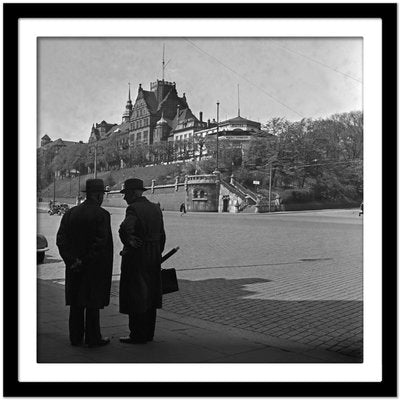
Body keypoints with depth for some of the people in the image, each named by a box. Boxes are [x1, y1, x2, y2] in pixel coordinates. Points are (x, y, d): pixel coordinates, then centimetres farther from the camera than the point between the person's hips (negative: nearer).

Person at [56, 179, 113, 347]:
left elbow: (61, 239, -2)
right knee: (93, 303, 5)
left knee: (76, 303, 14)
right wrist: (86, 261, -14)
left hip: (74, 267, 5)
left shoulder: (70, 213, 4)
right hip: (95, 268, -5)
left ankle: (76, 337, 23)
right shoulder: (102, 214, -13)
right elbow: (100, 243, -20)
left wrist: (72, 260, -6)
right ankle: (93, 338, 13)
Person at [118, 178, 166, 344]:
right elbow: (162, 236, 14)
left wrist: (128, 243, -14)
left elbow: (125, 228, -32)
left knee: (135, 297, 2)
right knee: (150, 297, 14)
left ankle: (137, 335, 7)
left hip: (136, 258, -8)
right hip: (154, 259, 8)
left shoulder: (134, 209, -14)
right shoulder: (156, 208, 10)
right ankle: (148, 333, 23)